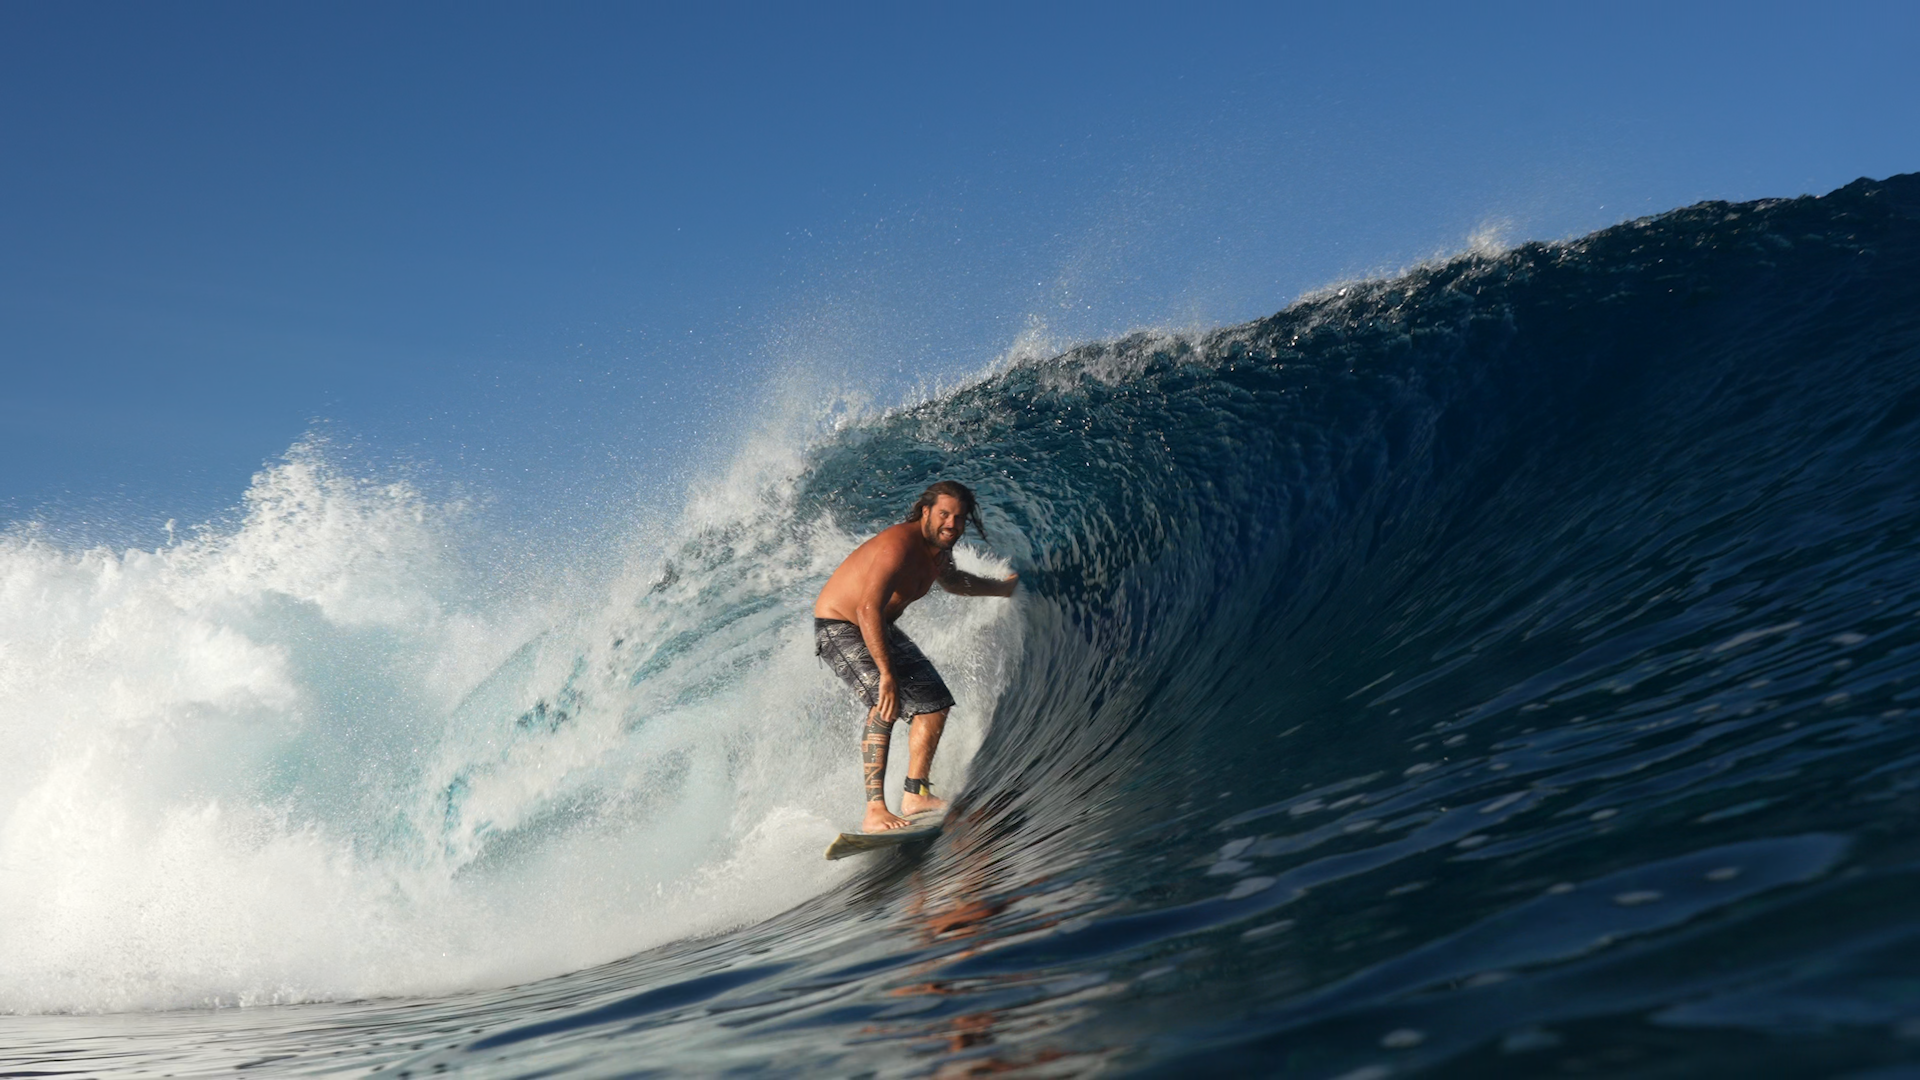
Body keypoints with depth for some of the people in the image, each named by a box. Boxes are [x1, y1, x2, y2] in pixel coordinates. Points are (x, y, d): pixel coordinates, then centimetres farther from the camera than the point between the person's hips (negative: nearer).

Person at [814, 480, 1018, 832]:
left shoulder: (940, 551, 0)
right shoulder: (899, 545, -30)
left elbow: (950, 580, 27)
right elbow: (868, 610, -39)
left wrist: (1000, 588, 37)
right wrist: (887, 674, -42)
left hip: (880, 629, 10)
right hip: (839, 628, -10)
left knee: (934, 703, 6)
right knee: (884, 704, -27)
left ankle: (915, 795, 12)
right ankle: (874, 811, -29)